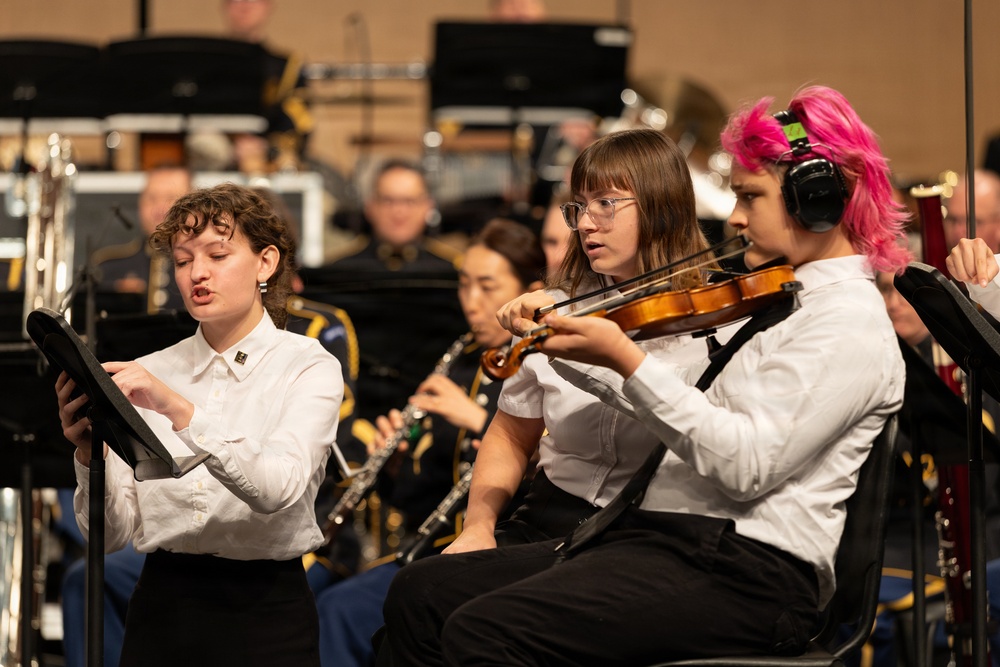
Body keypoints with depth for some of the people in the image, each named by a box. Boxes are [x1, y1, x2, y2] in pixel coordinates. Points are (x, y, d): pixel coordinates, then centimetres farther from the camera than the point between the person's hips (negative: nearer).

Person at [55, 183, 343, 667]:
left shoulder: (309, 367, -3)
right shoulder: (150, 372, 6)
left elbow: (278, 488, -22)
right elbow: (113, 533, 2)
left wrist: (178, 409, -30)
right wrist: (89, 454, -16)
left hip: (264, 614, -3)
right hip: (161, 605, 3)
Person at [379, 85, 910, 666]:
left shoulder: (850, 323, -11)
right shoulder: (784, 303, 21)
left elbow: (747, 464, -22)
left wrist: (627, 360, -22)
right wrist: (561, 345, 11)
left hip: (743, 574, -10)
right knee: (423, 592, 1)